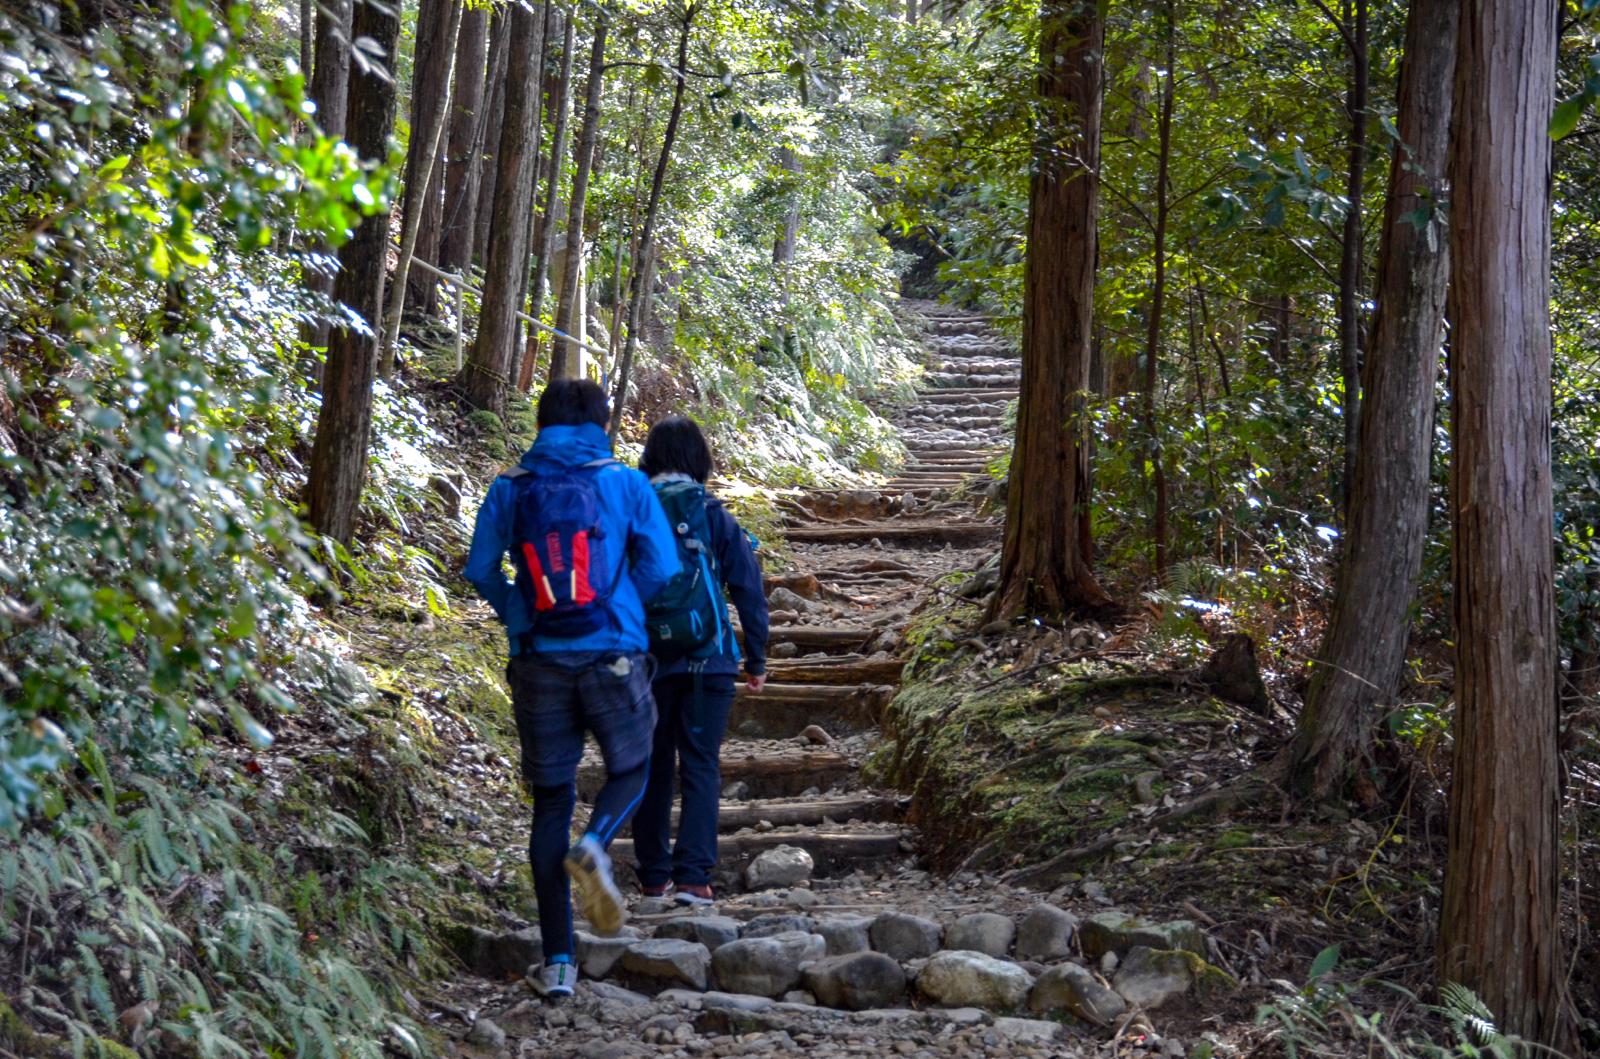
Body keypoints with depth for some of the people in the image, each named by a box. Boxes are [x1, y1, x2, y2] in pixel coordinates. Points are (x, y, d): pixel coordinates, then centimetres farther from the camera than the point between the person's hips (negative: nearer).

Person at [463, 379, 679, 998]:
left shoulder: (509, 489, 6)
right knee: (629, 772, 20)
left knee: (550, 802, 9)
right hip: (614, 656, -2)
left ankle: (558, 960, 7)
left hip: (539, 662, 2)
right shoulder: (625, 483, 1)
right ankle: (594, 846, -15)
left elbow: (480, 570, 3)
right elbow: (662, 570, -1)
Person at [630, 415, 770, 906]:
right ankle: (692, 875, -9)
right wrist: (756, 659, 8)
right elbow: (748, 589, -1)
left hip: (646, 660, 2)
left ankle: (653, 875, 19)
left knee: (653, 766, 13)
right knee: (701, 765, 1)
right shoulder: (714, 514, -2)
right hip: (707, 659, -1)